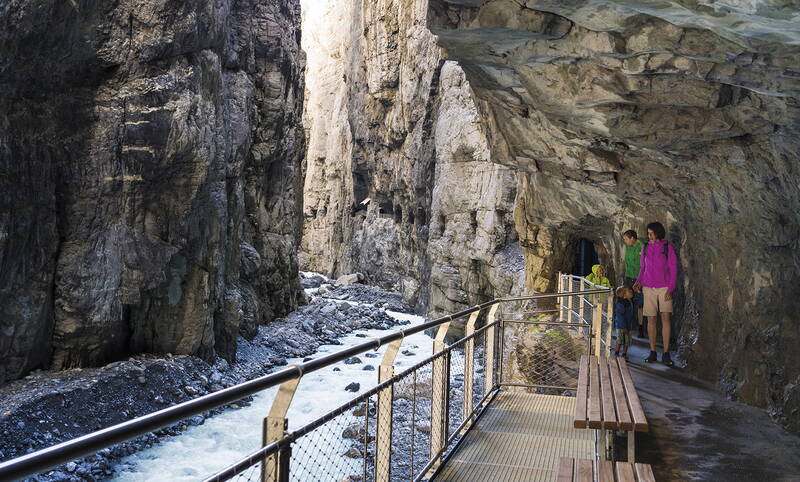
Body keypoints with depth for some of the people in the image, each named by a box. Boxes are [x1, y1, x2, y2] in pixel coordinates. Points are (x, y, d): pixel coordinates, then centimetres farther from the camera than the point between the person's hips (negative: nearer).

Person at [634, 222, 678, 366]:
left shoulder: (668, 248, -3)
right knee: (651, 319, 2)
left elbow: (673, 270, -4)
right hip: (648, 288, 3)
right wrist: (639, 281, -2)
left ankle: (666, 354, -9)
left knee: (665, 317, -12)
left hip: (664, 287, -3)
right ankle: (653, 353, 9)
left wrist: (670, 289, -13)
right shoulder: (645, 248, 8)